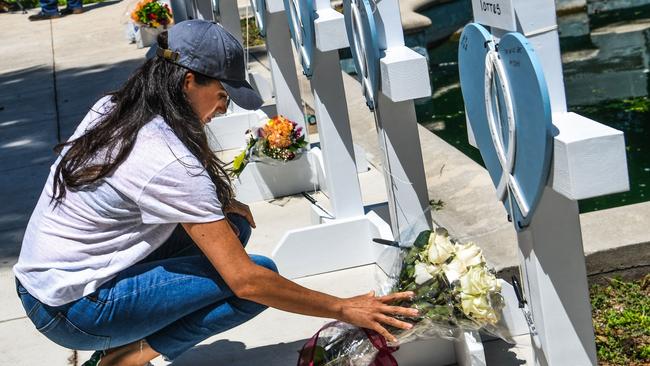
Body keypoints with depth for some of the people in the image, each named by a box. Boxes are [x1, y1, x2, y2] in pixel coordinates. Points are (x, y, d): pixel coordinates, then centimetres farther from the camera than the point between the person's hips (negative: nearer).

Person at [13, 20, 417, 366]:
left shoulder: (112, 109, 1)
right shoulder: (168, 161, -24)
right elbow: (245, 280, -24)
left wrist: (222, 204, 3)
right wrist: (344, 309, -15)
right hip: (72, 311, -9)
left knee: (230, 226, 7)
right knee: (260, 272, -12)